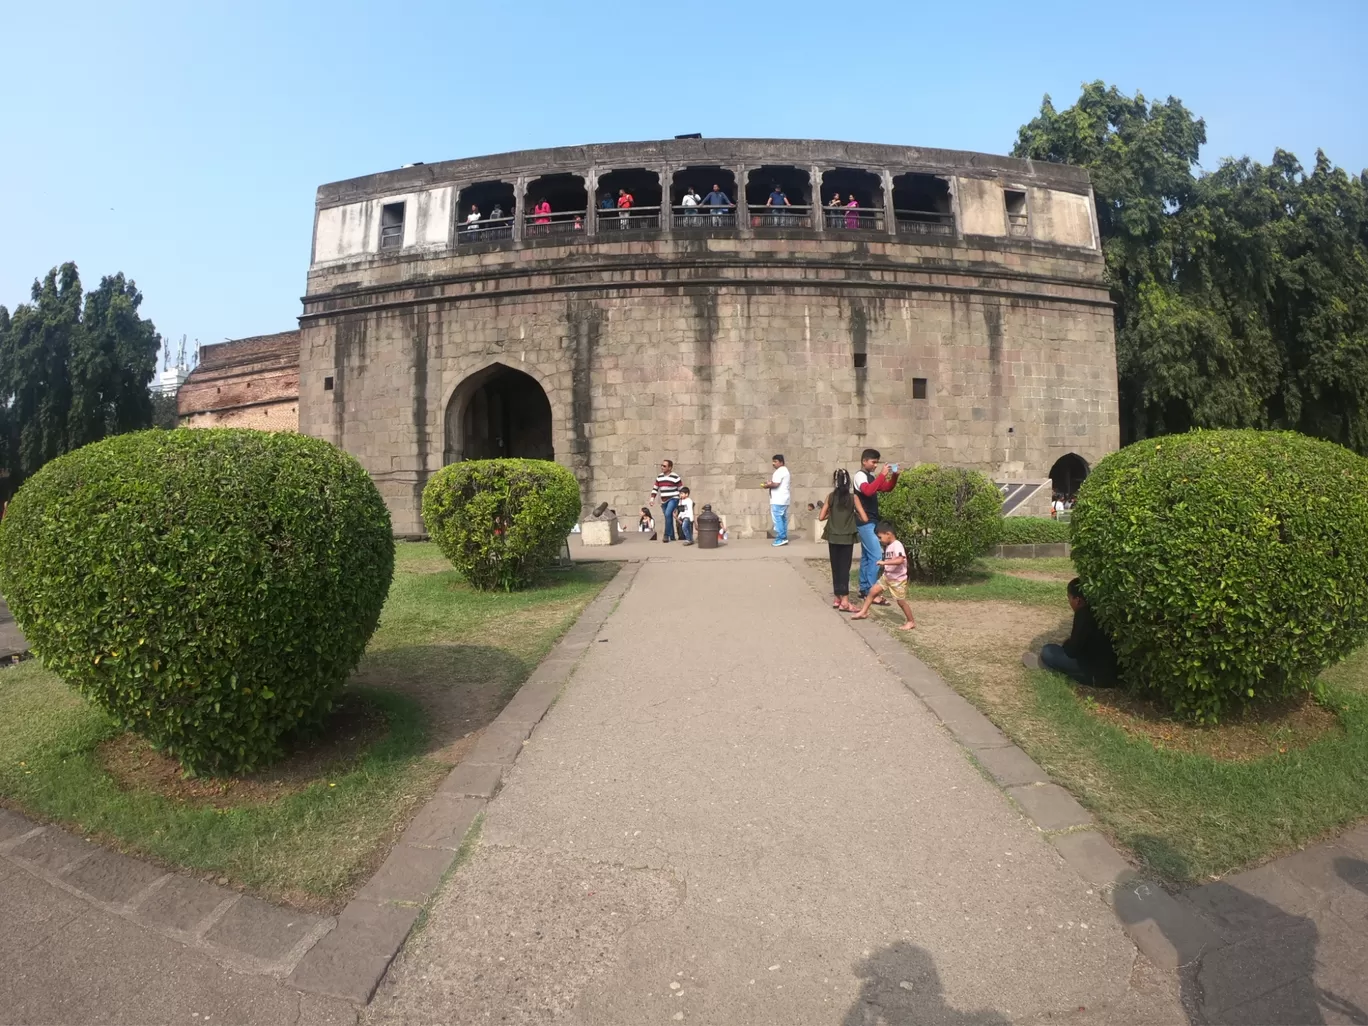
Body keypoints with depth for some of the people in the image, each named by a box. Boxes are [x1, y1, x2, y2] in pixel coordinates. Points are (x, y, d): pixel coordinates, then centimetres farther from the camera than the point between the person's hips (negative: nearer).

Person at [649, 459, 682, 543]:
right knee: (669, 518, 9)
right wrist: (652, 499, 3)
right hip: (664, 501, 6)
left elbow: (681, 489, -5)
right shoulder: (659, 477, 8)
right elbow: (655, 488, 13)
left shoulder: (675, 477, -9)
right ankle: (672, 537, 18)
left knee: (668, 514, -25)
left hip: (673, 499, -6)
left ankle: (666, 535, -19)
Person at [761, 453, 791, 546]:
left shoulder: (779, 471, -14)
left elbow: (776, 484, -23)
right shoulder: (785, 470, 19)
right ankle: (784, 538, 12)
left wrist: (768, 485, -6)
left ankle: (781, 538, -10)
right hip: (783, 499, 11)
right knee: (783, 519, 10)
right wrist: (770, 483, 9)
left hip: (778, 500, -11)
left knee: (777, 519, -9)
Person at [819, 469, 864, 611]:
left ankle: (837, 599, 18)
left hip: (833, 537, 2)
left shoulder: (830, 497, -2)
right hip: (847, 537, -2)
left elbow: (821, 517, -2)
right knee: (844, 568, 1)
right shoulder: (853, 497, -6)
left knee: (835, 568, 11)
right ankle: (844, 601, -4)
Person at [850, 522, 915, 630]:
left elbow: (900, 560, -39)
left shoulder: (897, 545, -23)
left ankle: (911, 622, 16)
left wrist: (884, 562, -38)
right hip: (886, 577, 8)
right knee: (872, 591, 5)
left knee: (901, 601, 0)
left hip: (898, 580, -8)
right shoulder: (887, 546, 5)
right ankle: (863, 612, 17)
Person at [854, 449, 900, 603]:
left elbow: (887, 488, 18)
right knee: (875, 556, -12)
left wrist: (894, 475, 2)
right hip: (866, 522, -10)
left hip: (870, 522, 10)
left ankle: (864, 589, 19)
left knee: (867, 555, 12)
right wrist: (882, 475, -30)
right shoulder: (860, 475, -13)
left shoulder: (871, 476, 15)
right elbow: (868, 491, -32)